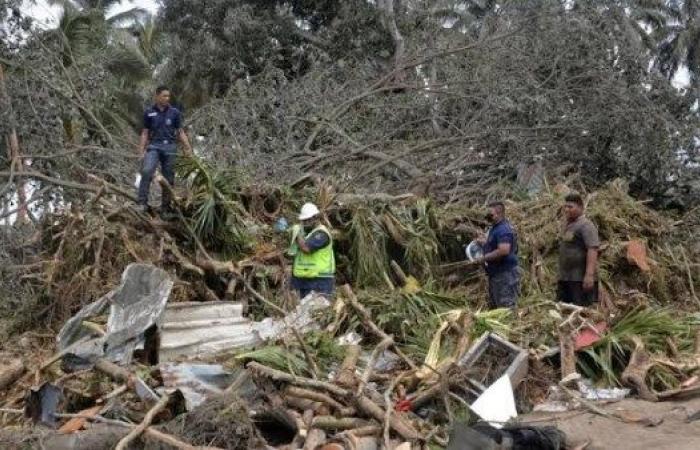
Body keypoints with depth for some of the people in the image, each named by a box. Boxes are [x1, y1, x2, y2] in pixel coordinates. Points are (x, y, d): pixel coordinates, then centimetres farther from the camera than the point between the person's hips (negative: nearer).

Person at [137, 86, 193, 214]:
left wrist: (188, 148, -3)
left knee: (168, 178, 3)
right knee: (146, 171, -23)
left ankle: (166, 206, 12)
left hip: (170, 147, 1)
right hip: (154, 146, -1)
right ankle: (142, 203, -22)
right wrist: (141, 151, 0)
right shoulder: (149, 113, 6)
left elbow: (180, 132, 8)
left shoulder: (175, 112, 6)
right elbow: (145, 133, 8)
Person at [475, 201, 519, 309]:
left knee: (507, 308, -8)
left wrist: (484, 258, -22)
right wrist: (484, 242, 14)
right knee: (494, 306, 17)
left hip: (505, 274, -11)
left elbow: (504, 250, -31)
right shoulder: (495, 228, 14)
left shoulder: (503, 229, -19)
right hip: (496, 274, 11)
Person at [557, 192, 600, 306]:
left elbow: (592, 250, -21)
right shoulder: (566, 225, 17)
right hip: (564, 278, 9)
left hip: (581, 279, -9)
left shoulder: (586, 225, -11)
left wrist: (589, 274, -29)